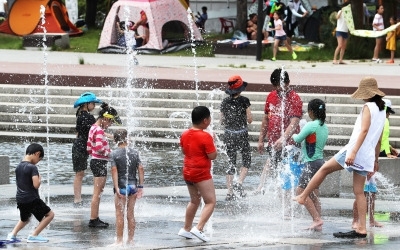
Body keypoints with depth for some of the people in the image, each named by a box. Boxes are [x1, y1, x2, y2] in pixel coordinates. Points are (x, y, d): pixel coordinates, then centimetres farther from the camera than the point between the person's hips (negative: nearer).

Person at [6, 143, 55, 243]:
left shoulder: (18, 167, 8)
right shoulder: (32, 167, -16)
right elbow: (36, 185, -24)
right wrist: (39, 179, -4)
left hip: (20, 199, 8)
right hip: (32, 199, -8)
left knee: (24, 219, 31)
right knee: (49, 214, 4)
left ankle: (12, 234, 13)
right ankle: (34, 235, -4)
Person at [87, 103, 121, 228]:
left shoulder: (94, 128, 14)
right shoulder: (99, 130, -18)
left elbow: (89, 148, 19)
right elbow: (99, 147, -29)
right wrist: (108, 152, -15)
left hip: (95, 161, 10)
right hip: (99, 162, -10)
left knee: (98, 193, 16)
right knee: (97, 193, -5)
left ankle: (95, 219, 21)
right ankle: (93, 220, -3)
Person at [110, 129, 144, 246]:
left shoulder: (114, 154, -8)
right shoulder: (134, 153, 3)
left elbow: (114, 171, -15)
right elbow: (140, 169, 0)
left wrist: (116, 188, -16)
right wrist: (140, 186, 3)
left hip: (121, 187, -4)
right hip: (133, 186, 4)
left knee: (120, 214, 2)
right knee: (130, 214, 12)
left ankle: (119, 241, 3)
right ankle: (130, 240, 17)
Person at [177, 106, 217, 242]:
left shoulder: (185, 135, 6)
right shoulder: (205, 137, -18)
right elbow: (213, 156, -16)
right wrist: (212, 143, -2)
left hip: (187, 173, 8)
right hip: (202, 173, -8)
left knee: (194, 201, 23)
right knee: (211, 201, -4)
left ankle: (186, 229, 28)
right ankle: (199, 228, -17)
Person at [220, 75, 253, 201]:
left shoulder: (225, 102, 1)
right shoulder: (244, 101, -10)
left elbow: (222, 121, 6)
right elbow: (249, 119, -8)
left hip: (228, 134, 4)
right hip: (242, 134, -4)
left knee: (231, 162, 10)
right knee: (246, 160, 12)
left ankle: (230, 192, 9)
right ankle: (239, 183, -9)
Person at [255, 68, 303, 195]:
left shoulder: (294, 99, -13)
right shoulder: (271, 96, 9)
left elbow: (294, 123, -24)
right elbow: (266, 119, 19)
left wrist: (283, 138, -39)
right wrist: (261, 140, 19)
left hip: (288, 145, -7)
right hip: (273, 144, 7)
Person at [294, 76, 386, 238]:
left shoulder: (368, 107, -6)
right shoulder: (382, 110, 19)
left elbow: (364, 130, -19)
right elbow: (378, 140, 24)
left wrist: (353, 152, -26)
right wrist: (375, 161, 29)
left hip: (356, 151, -8)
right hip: (367, 157, 8)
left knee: (325, 169, 6)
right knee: (359, 191, 7)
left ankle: (303, 197, 12)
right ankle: (361, 228, 2)